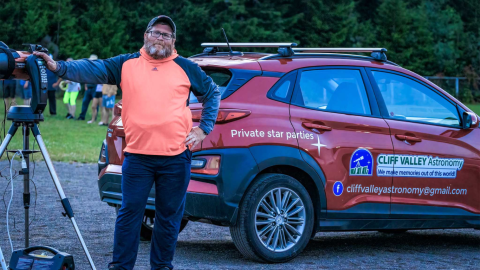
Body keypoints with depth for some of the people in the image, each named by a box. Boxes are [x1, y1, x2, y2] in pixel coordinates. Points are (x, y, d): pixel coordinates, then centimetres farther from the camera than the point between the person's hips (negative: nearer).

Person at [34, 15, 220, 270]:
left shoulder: (186, 68, 9)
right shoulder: (126, 64, 7)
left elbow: (212, 93, 18)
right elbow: (92, 70, -3)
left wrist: (203, 129, 8)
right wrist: (59, 67, -19)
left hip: (176, 157, 1)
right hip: (137, 156, 0)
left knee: (169, 216, 8)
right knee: (129, 213, 0)